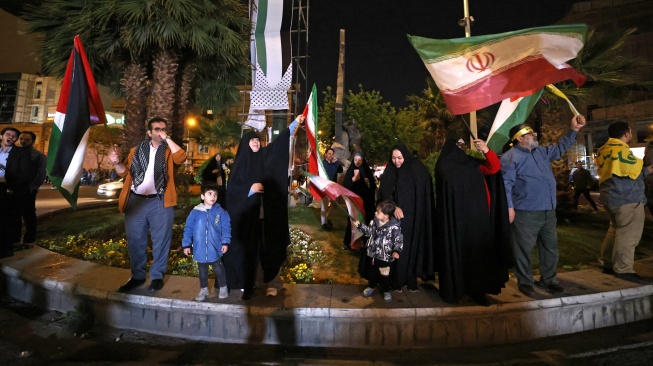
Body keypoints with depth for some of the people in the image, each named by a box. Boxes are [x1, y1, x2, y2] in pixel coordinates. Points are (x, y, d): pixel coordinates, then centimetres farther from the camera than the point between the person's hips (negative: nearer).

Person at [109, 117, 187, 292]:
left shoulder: (169, 149, 5)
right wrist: (116, 163, -9)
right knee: (135, 240, 10)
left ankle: (157, 276, 16)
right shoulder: (137, 150, 14)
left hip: (160, 202, -3)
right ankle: (137, 276, 25)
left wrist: (167, 138, -12)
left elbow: (181, 157, -17)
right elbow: (125, 172, 10)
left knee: (160, 240, 3)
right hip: (136, 200, 3)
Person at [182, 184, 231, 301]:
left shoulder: (221, 212, -7)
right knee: (202, 271, 18)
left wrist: (225, 242, -10)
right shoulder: (195, 212, -5)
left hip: (215, 249, -1)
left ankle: (222, 288, 30)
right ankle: (203, 289, 36)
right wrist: (186, 244, 0)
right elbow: (188, 229, 0)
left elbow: (226, 228, -4)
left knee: (218, 269, 11)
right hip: (200, 250, 2)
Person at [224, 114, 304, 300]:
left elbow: (278, 142, 6)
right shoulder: (240, 162, 1)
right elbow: (232, 187, -3)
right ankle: (246, 283, 15)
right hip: (245, 213, -2)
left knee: (268, 248, 3)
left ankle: (272, 282, 12)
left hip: (265, 214, 2)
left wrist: (294, 123, 3)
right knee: (247, 249, 4)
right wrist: (250, 188, -17)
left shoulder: (264, 156, 8)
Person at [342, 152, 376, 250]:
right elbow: (345, 186, -10)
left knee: (364, 221, 1)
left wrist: (368, 182, -15)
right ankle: (348, 241, 7)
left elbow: (373, 186, 5)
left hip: (365, 201, 1)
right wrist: (354, 178, -23)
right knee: (352, 221, -4)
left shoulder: (367, 171, 3)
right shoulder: (350, 171, 0)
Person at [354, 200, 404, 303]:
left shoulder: (394, 227, -23)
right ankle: (371, 286, 46)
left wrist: (396, 251, -32)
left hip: (385, 256, -5)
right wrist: (360, 225, 5)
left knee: (384, 275, 12)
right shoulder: (374, 222, -5)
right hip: (372, 253, 5)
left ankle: (386, 291, 37)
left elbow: (398, 240, -18)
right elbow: (369, 232, 12)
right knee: (371, 272, 22)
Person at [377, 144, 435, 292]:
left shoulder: (418, 171, -4)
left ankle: (411, 279, 14)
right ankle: (397, 280, 11)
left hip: (414, 218, -1)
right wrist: (394, 207, -21)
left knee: (412, 247, 2)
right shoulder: (390, 171, 3)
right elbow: (384, 193, -4)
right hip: (396, 217, 2)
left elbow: (425, 197, -3)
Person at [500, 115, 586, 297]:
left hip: (548, 211, 8)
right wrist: (509, 207, -21)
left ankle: (548, 279, 31)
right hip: (525, 213, -8)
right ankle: (525, 281, 15)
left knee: (550, 247, 16)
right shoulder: (510, 157, -10)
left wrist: (574, 130, 22)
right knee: (523, 249, 1)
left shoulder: (541, 151, 17)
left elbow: (560, 148, 33)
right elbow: (506, 184, -15)